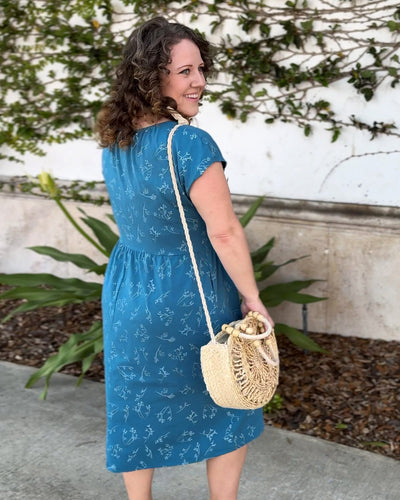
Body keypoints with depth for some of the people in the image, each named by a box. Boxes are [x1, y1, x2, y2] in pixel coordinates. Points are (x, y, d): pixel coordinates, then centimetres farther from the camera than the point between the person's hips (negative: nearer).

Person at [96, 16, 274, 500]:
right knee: (230, 413, 16)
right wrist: (252, 298, -13)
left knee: (137, 411, 17)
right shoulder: (189, 142, -24)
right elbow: (224, 231, -23)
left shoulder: (114, 143, 1)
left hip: (126, 294, 6)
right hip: (191, 297, -6)